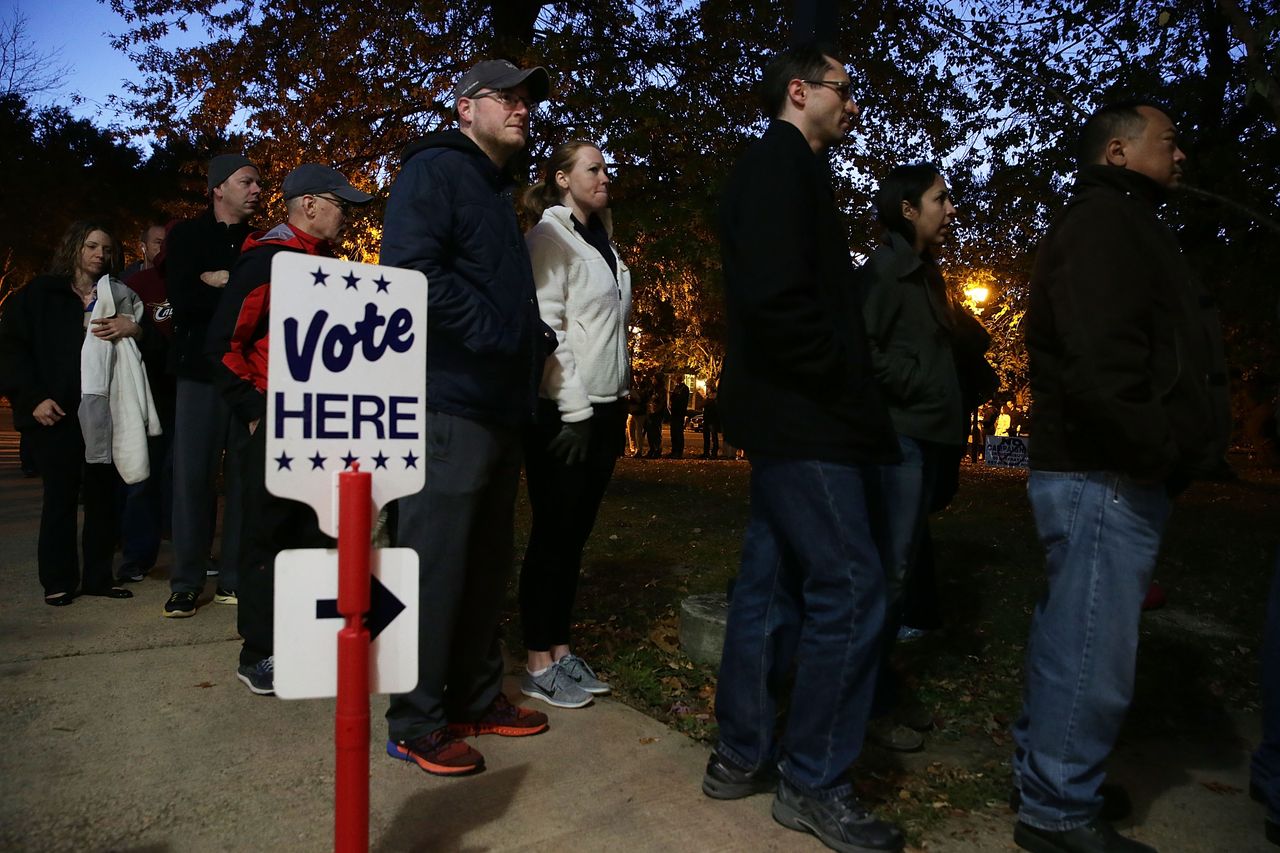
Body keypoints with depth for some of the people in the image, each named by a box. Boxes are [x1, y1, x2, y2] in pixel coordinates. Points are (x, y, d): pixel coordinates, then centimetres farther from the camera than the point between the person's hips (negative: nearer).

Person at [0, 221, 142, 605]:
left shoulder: (118, 297, 12)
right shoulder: (40, 294, 5)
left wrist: (133, 329, -13)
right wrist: (33, 397, -8)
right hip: (58, 411, -2)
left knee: (103, 493, 5)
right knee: (60, 495, 2)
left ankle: (98, 576, 14)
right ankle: (58, 580, 11)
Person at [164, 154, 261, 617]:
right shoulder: (187, 236, 8)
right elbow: (183, 301, -7)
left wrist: (222, 282, -8)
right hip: (201, 371, -2)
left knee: (245, 476, 2)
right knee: (192, 475, -2)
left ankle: (233, 579, 9)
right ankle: (186, 583, 6)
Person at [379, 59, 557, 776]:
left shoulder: (498, 193, 24)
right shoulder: (437, 170, -5)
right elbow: (410, 268, -21)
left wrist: (536, 339, 11)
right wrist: (491, 334, -19)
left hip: (500, 407, 10)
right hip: (450, 402, -10)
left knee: (487, 563, 15)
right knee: (435, 563, -3)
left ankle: (476, 697, 28)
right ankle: (416, 724, 9)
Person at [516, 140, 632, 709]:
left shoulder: (602, 244, 19)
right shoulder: (550, 236, -5)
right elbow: (546, 327, -14)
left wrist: (616, 407, 11)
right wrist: (574, 411, -18)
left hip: (604, 406, 7)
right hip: (563, 409, -7)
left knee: (575, 534, 11)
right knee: (553, 533, -2)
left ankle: (560, 650, 20)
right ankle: (538, 664, 8)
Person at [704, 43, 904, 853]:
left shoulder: (780, 167, 22)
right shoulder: (783, 164, -8)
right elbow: (776, 298, -22)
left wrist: (847, 381, 9)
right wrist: (845, 382, -13)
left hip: (786, 416, 10)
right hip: (802, 418, -10)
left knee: (771, 582, 12)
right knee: (851, 588, -7)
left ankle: (742, 756, 22)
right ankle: (814, 781, 6)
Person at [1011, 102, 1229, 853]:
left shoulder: (1113, 225, 24)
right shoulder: (1104, 223, -9)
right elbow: (1101, 359, -23)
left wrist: (1161, 456, 13)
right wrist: (1159, 452, -18)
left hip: (1107, 472, 11)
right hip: (1106, 477, -11)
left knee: (1071, 639, 17)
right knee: (1094, 653, -5)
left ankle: (1046, 778, 29)